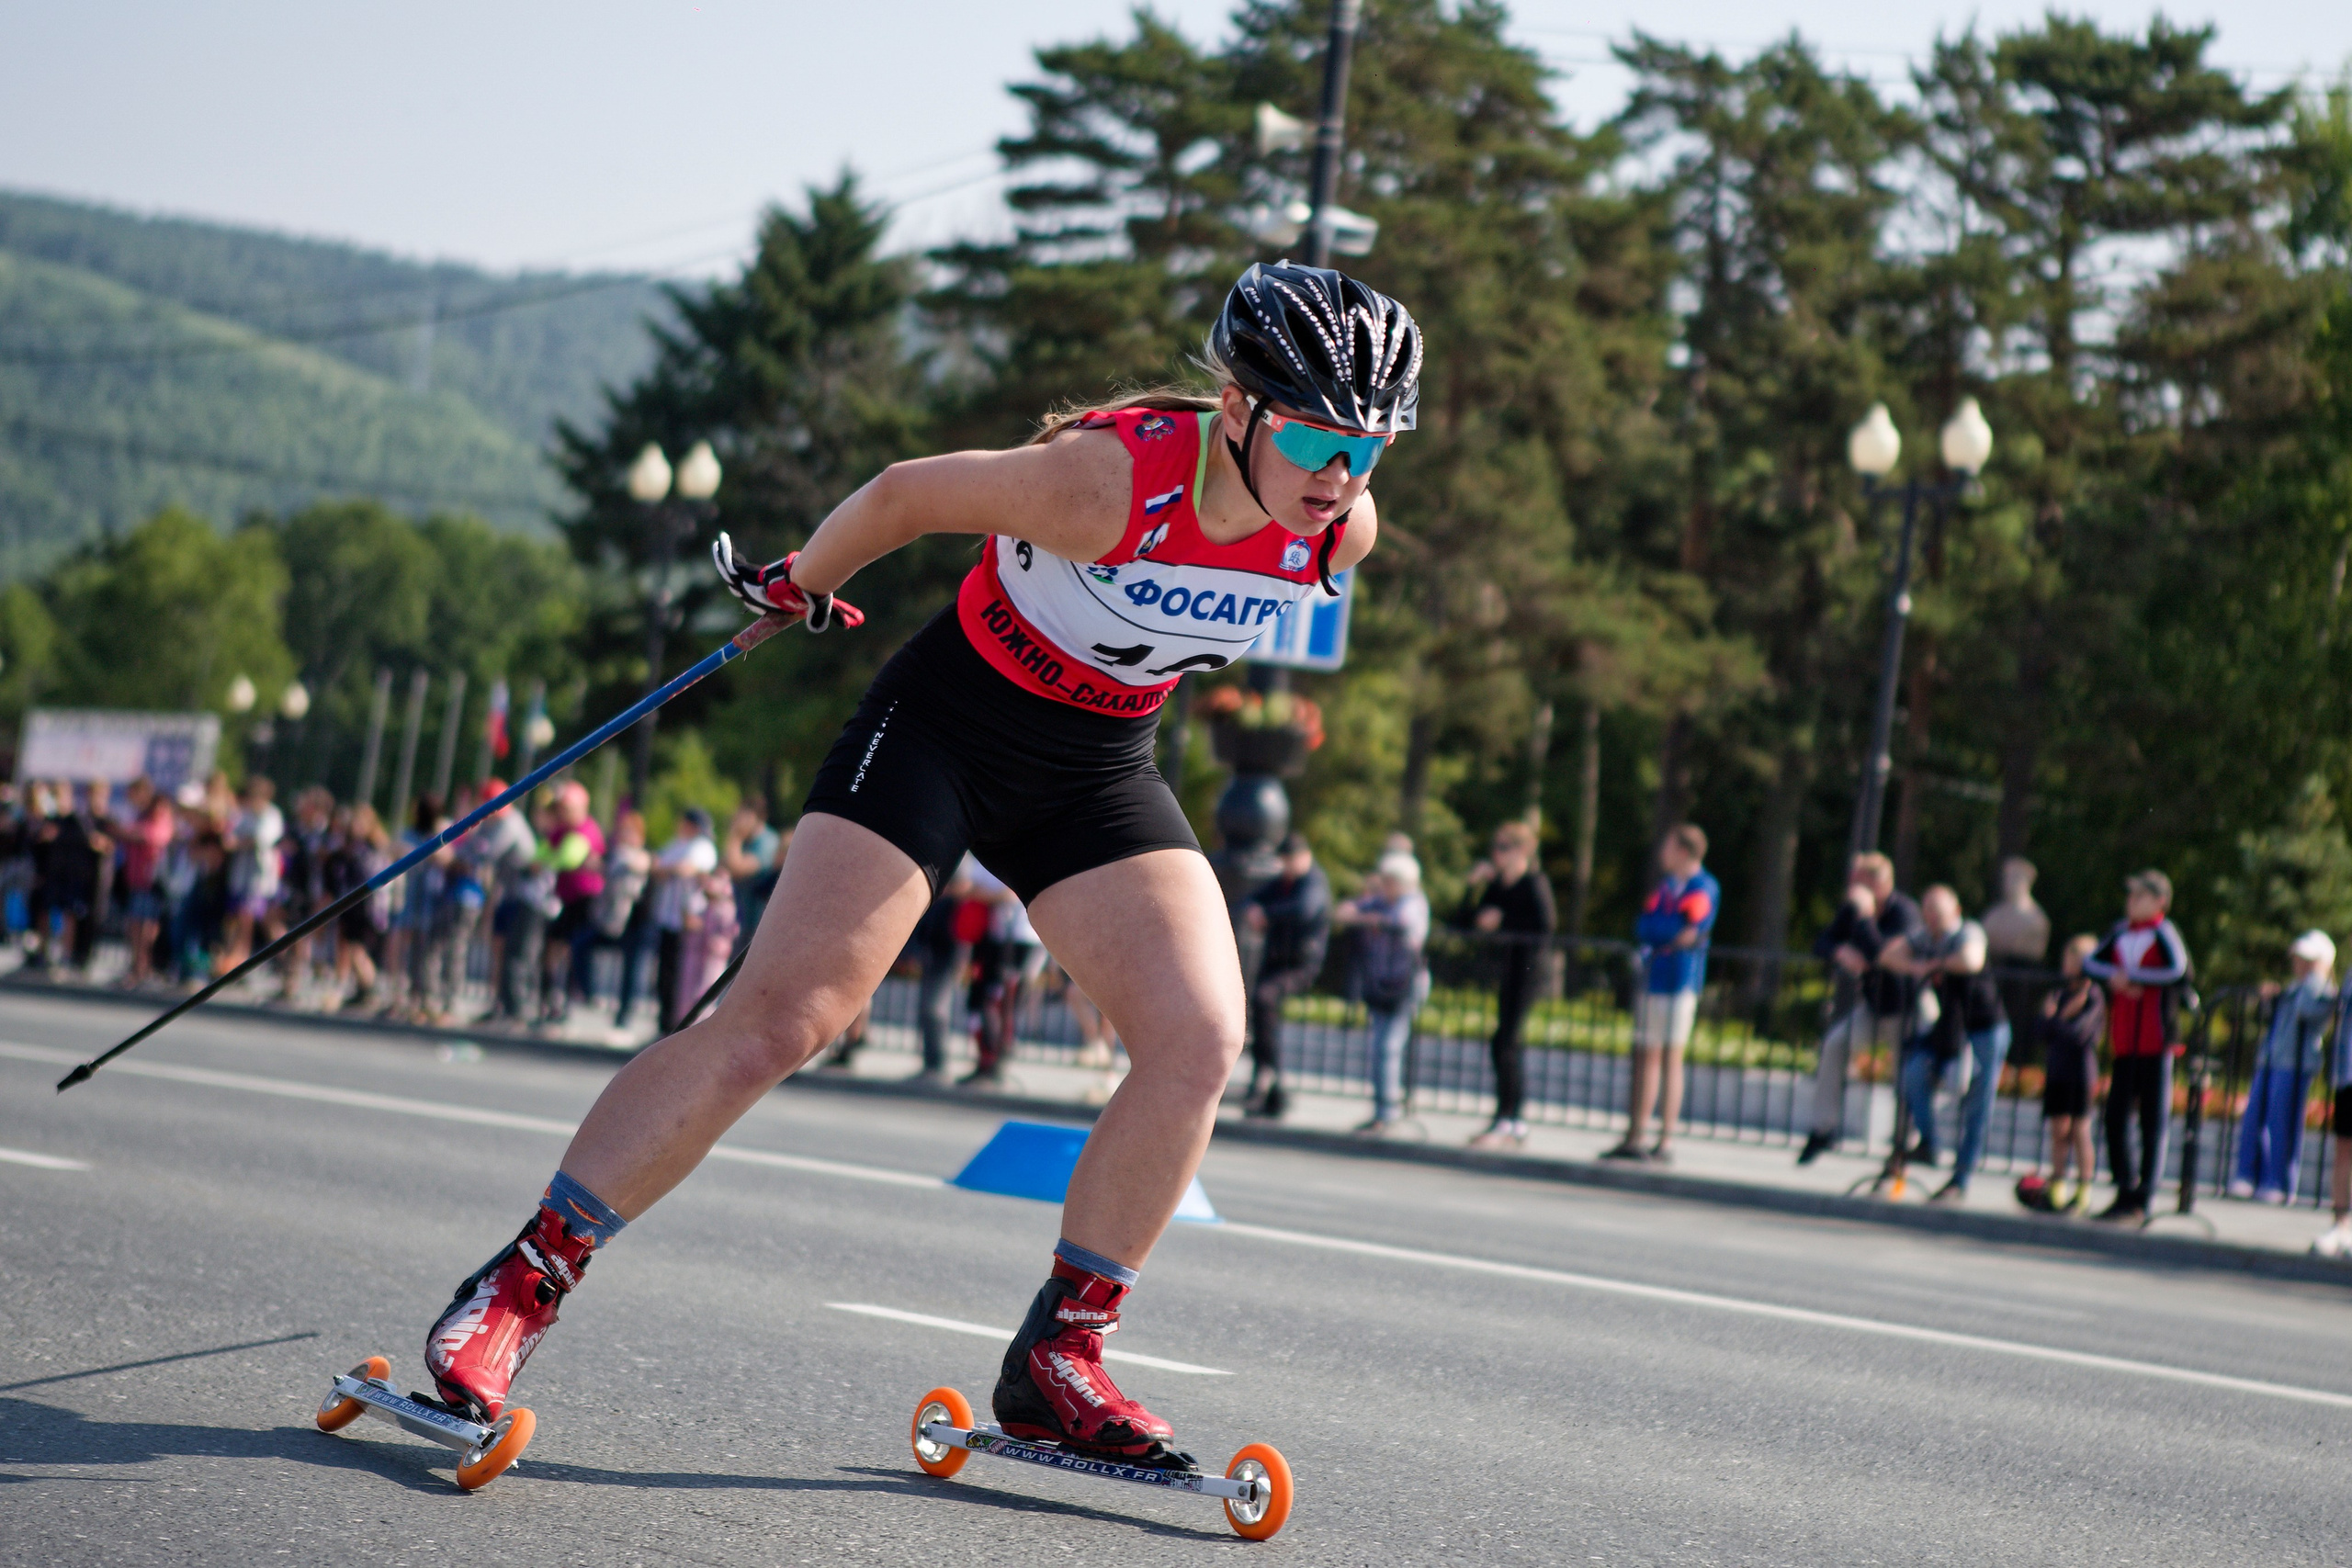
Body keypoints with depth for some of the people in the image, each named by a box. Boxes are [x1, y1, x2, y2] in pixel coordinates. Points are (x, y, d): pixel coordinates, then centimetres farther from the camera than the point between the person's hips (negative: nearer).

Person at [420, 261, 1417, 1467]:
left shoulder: (1340, 531, -14)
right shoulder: (1114, 477, -31)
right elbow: (908, 494, -15)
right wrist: (801, 587, 3)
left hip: (1099, 769, 5)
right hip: (947, 724, -5)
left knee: (1200, 1039, -13)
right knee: (781, 1017, -15)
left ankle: (1055, 1360, -1)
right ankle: (518, 1286, -6)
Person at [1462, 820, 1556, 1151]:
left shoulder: (1535, 884, -10)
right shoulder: (1496, 884, 12)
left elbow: (1545, 926, -20)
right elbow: (1464, 922, 12)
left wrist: (1502, 924, -16)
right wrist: (1473, 887, 1)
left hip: (1526, 966, -9)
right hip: (1505, 966, 9)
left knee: (1504, 1043, -12)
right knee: (1510, 1045, 11)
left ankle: (1504, 1123, -10)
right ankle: (1517, 1123, 17)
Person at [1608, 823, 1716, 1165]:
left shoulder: (1703, 888, -6)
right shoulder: (1665, 886, 17)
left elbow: (1690, 931, -17)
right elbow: (1642, 927, 7)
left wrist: (1656, 931, -8)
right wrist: (1673, 933, -7)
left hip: (1679, 981, -8)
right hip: (1651, 978, 8)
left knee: (1670, 1058, -7)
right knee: (1645, 1056, 9)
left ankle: (1666, 1142, -4)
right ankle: (1633, 1139, 12)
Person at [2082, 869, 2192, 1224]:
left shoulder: (2164, 933, -6)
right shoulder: (2120, 933, 12)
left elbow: (2178, 970, -22)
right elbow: (2090, 963, 9)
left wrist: (2130, 976, -15)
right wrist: (2113, 976, -11)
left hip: (2155, 1044, -6)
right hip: (2123, 1044, 6)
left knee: (2153, 1121, -2)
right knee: (2116, 1117, 6)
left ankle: (2142, 1201, -1)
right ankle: (2125, 1192, 17)